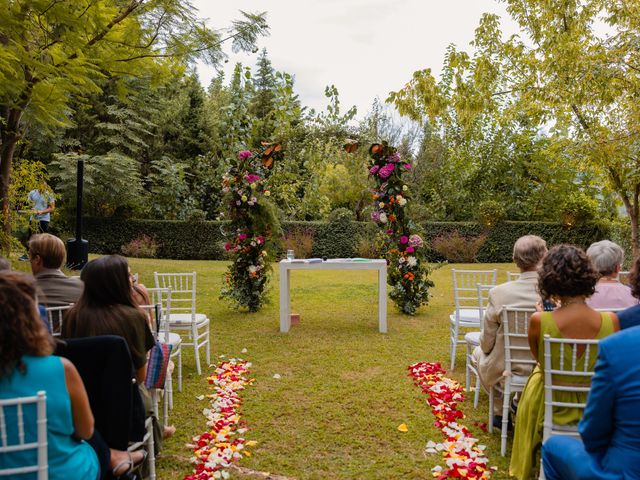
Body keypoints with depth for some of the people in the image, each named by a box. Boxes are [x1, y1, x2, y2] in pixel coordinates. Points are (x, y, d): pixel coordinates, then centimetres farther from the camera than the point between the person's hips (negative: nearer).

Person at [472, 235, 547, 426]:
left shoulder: (498, 293, -21)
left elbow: (487, 343, -10)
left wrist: (483, 349, 14)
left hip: (504, 371, -2)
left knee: (479, 351, 30)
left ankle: (500, 411, 33)